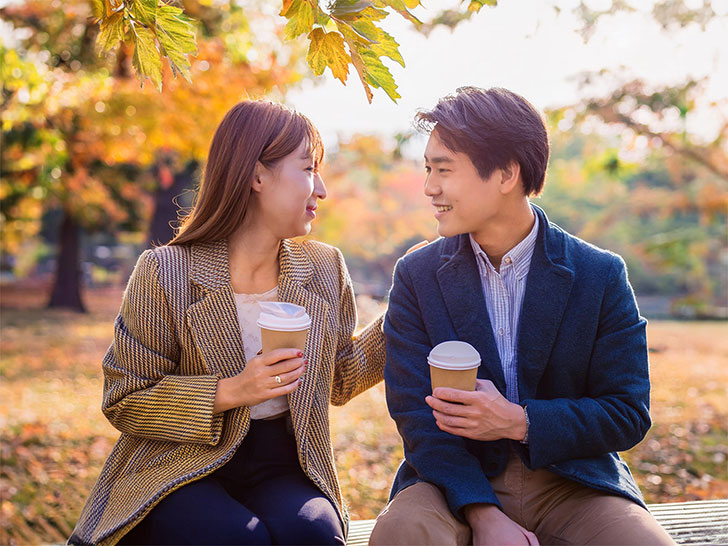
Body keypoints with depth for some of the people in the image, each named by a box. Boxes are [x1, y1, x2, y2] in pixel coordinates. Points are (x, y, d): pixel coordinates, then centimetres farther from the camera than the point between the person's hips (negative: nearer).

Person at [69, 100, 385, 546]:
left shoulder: (325, 270, 6)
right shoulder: (165, 273, -9)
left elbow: (340, 380, 16)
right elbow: (123, 401, -6)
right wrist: (229, 392, -19)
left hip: (281, 470, 2)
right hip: (180, 472, -1)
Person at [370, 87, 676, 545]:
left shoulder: (601, 276, -3)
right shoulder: (417, 276, 0)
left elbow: (629, 413, -2)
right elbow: (415, 410, -5)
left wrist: (519, 422, -19)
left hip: (572, 484, 1)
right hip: (456, 480, 0)